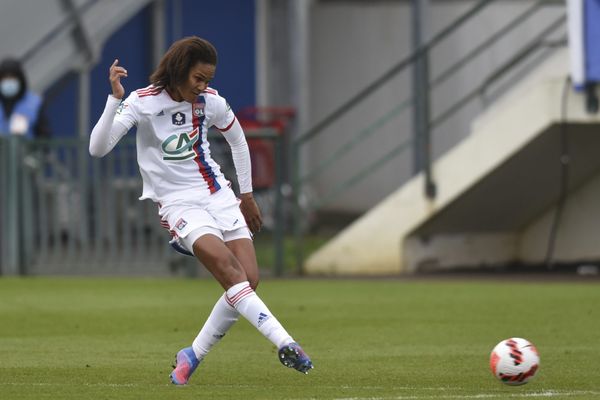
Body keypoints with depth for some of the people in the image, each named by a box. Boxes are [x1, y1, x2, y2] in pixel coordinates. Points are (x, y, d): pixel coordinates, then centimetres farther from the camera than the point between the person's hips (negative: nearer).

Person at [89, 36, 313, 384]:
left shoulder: (210, 101, 1)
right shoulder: (143, 102, -11)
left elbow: (238, 140, 21)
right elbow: (98, 148, -22)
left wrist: (246, 194, 25)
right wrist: (115, 99, -32)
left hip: (218, 195, 5)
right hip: (179, 204, -5)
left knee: (249, 279, -10)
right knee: (227, 264, -28)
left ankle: (193, 355, 5)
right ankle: (285, 343, -36)